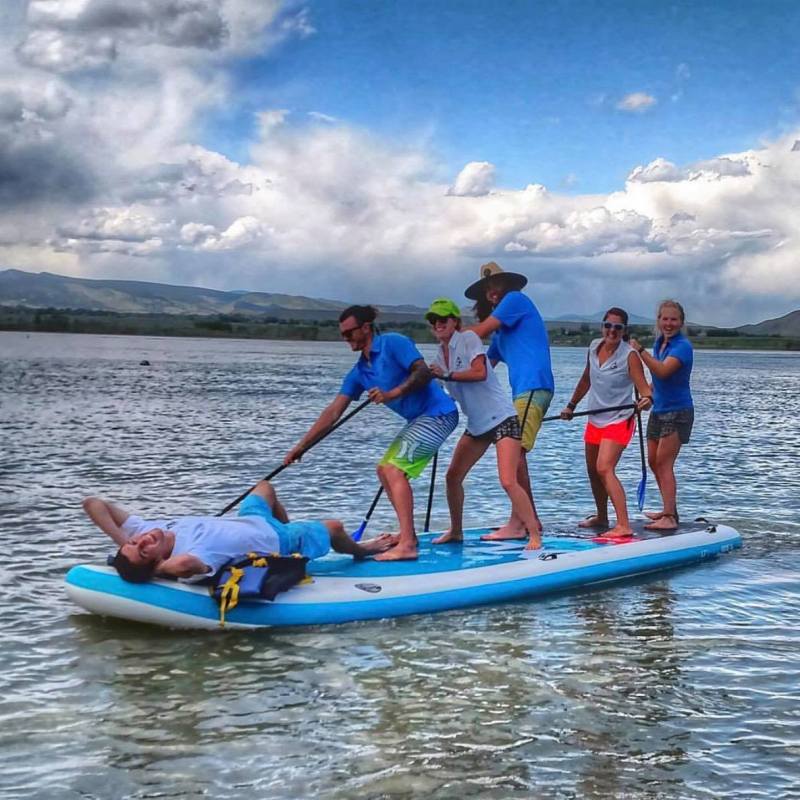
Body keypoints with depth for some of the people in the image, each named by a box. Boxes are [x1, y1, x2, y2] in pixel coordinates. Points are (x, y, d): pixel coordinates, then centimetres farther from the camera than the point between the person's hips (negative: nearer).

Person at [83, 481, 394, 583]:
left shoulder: (142, 530, -26)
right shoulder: (186, 560, -46)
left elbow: (94, 503, -26)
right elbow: (185, 563, -70)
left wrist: (121, 541, -32)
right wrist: (160, 569, -49)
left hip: (247, 521, 7)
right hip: (274, 539, -7)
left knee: (265, 487, 34)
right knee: (333, 528, 18)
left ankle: (290, 526, 63)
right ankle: (360, 550, 54)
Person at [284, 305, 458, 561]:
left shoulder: (393, 343, -12)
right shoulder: (360, 372, 11)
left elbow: (424, 372, -24)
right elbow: (334, 412, 8)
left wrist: (393, 393, -37)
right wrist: (301, 446, 4)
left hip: (437, 414, -10)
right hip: (418, 420, 10)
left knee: (395, 469, -19)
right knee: (384, 470, 16)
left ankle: (407, 545, -24)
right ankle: (408, 534, 23)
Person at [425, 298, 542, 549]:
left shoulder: (468, 338, -11)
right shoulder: (441, 353, 12)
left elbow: (480, 372, -24)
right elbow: (446, 391, 17)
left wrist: (447, 375, -22)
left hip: (501, 418, -9)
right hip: (476, 424, 9)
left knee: (508, 482, -19)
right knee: (453, 476, 12)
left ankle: (535, 536, -12)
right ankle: (455, 531, 29)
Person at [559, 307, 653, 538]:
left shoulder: (629, 355, -15)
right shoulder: (594, 347, 3)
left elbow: (643, 387, -21)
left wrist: (646, 399, -44)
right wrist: (571, 405, 25)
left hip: (619, 420, -7)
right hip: (595, 419, 7)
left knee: (604, 469, -21)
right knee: (593, 470, 17)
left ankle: (624, 526, -24)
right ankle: (601, 517, 36)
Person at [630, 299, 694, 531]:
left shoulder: (682, 346, -16)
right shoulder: (659, 342, 10)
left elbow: (663, 371, -33)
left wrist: (640, 351, -37)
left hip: (677, 412, -9)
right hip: (659, 410, 9)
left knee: (663, 463, -12)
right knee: (654, 462, 15)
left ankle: (669, 518, -12)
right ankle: (669, 510, 27)